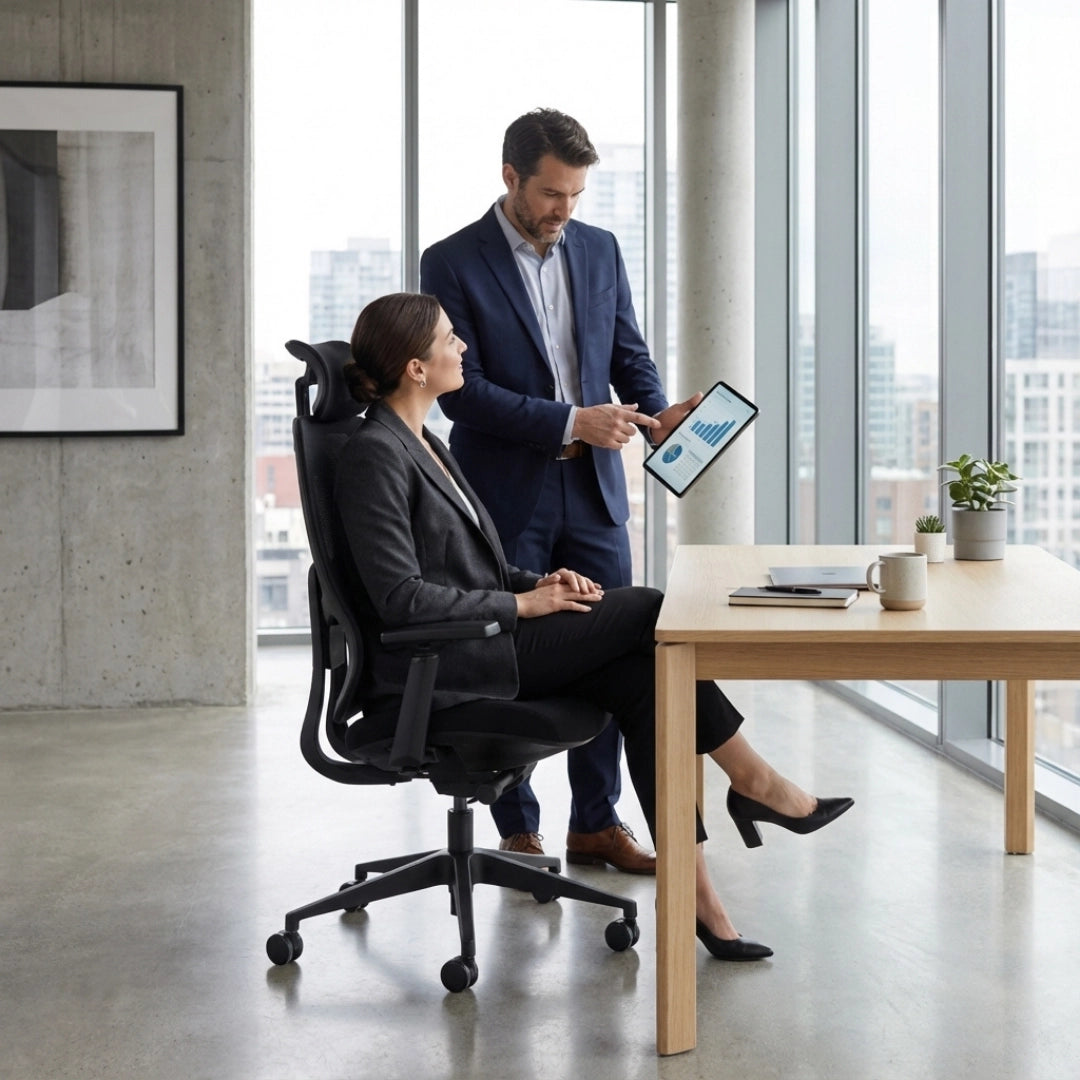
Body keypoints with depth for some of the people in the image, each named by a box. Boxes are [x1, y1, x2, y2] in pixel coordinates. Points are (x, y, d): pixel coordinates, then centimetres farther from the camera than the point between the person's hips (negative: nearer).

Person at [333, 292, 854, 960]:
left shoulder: (420, 444, 17)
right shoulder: (374, 456, -13)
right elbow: (400, 597, -20)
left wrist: (538, 583, 4)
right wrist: (522, 605, -15)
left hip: (478, 645, 9)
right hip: (439, 674, -9)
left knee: (640, 682, -14)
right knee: (651, 612, -13)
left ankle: (695, 895, -14)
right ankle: (754, 782, 0)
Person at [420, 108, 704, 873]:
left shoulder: (600, 250, 8)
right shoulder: (452, 263, -8)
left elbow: (630, 354, 12)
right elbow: (461, 388, -15)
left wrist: (657, 414, -9)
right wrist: (570, 422, -20)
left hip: (593, 492, 4)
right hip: (505, 498, -4)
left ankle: (597, 823, 19)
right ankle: (519, 832, 18)